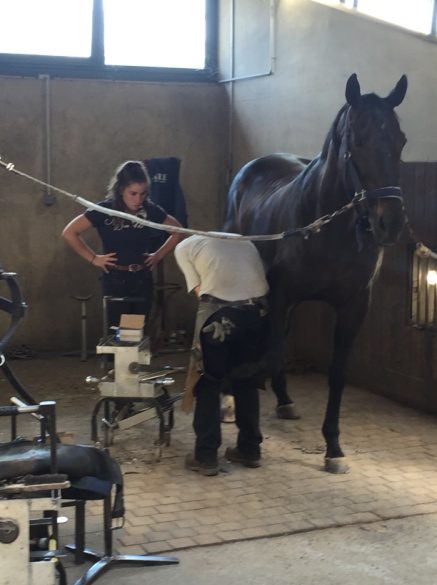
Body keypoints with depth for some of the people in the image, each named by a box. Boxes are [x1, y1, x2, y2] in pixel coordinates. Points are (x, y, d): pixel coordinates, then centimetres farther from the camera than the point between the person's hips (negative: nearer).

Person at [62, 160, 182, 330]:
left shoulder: (150, 210, -4)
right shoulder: (105, 210, -12)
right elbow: (69, 233, -9)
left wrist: (158, 255, 3)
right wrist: (93, 258, -8)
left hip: (143, 279, 3)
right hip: (115, 279, -3)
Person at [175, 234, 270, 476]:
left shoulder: (185, 246, 17)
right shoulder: (243, 240, 28)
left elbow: (199, 290, 8)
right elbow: (263, 280, 17)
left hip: (220, 312, -4)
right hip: (258, 310, 4)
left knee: (208, 385, 12)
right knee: (247, 382, 21)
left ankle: (206, 456, 12)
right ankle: (250, 449, 28)